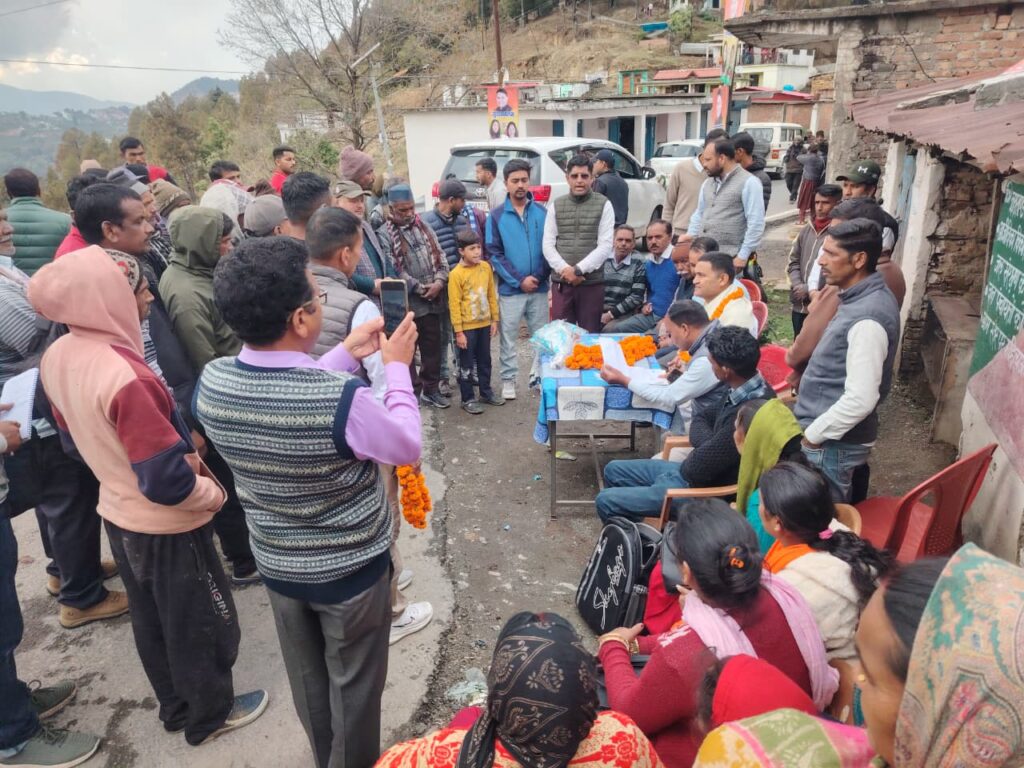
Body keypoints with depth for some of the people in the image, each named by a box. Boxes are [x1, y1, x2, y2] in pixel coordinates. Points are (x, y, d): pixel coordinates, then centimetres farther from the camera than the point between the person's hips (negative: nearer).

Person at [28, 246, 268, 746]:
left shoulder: (54, 358, -7)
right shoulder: (125, 376, -34)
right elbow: (165, 480, -30)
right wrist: (211, 493, -12)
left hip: (117, 514, 8)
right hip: (166, 525, -8)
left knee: (150, 621, 24)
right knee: (199, 623, 15)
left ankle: (177, 708, 44)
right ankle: (210, 714, 36)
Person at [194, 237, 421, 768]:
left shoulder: (211, 383, -16)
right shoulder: (344, 399, -34)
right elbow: (407, 448, -15)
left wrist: (346, 356, 5)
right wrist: (397, 367, -6)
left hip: (277, 564, 6)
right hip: (351, 567, -5)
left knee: (307, 678, 28)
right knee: (354, 684, 20)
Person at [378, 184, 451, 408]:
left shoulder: (423, 226, 12)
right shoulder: (385, 234, -6)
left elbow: (439, 255, 9)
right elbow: (394, 270, -13)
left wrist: (439, 281, -7)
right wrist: (420, 288, -15)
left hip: (432, 300, 5)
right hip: (406, 303, -5)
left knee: (433, 345, 12)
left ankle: (431, 389, 26)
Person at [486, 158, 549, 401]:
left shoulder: (542, 212, 2)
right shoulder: (496, 216, -1)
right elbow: (494, 254, -4)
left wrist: (538, 276, -12)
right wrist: (519, 280, -12)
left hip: (539, 287, 2)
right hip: (510, 289, -1)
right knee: (508, 338, 6)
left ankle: (538, 376, 27)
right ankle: (508, 380, 19)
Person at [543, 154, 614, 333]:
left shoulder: (603, 205, 2)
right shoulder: (556, 205, 10)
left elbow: (605, 246, -5)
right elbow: (548, 244, 4)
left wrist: (579, 269, -13)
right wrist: (564, 269, -11)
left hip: (592, 283, -2)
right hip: (561, 282, 2)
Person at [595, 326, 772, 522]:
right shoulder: (744, 390, -3)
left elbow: (697, 469, -27)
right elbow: (701, 419, 10)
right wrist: (708, 446, -11)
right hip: (692, 469, 10)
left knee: (605, 501, -9)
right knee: (613, 470, 16)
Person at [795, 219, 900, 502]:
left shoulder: (867, 318, -26)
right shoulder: (861, 297, 6)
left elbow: (861, 399, -28)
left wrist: (810, 435, -18)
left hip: (832, 442, -9)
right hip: (833, 435, 9)